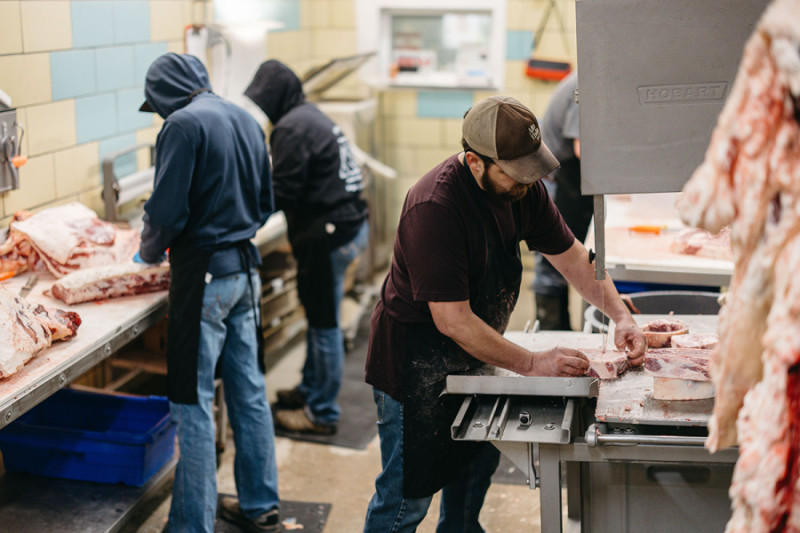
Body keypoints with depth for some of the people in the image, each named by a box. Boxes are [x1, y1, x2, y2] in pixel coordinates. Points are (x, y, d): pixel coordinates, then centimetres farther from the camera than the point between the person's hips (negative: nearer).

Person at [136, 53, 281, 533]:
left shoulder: (184, 124, -14)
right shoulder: (247, 121, 11)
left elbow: (168, 210, -17)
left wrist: (151, 251, 2)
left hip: (205, 276, -8)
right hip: (246, 269, 8)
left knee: (193, 404, -1)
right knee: (249, 389, 16)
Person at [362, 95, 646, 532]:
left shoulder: (522, 187, -6)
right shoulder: (434, 207, -31)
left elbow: (569, 254, 6)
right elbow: (452, 320, -30)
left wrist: (620, 315, -7)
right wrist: (531, 364, -26)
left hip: (473, 355, 8)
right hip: (416, 365, -8)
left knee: (477, 463, 22)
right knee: (408, 495, 3)